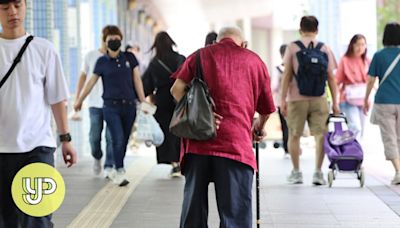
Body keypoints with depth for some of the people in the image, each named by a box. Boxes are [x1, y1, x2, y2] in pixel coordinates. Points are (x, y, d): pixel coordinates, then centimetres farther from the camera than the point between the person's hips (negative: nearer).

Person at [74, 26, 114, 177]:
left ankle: (109, 167, 1)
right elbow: (83, 76, 13)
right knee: (94, 136, 1)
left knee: (111, 136, -6)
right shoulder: (91, 56, 4)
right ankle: (97, 158, 29)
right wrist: (77, 97, 10)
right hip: (95, 103, 1)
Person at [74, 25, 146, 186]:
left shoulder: (129, 58, 6)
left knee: (124, 141, 6)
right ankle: (120, 173, -9)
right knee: (117, 140, -13)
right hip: (111, 106, -2)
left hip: (129, 106, 2)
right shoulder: (102, 62, 3)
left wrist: (143, 102, 2)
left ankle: (117, 170, 21)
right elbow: (91, 82, 12)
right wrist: (79, 101, 20)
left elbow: (137, 81, 7)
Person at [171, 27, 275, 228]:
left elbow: (177, 89, 0)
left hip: (197, 143, 2)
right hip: (236, 143, -2)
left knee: (193, 209, 10)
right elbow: (266, 109, 20)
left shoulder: (200, 55, 17)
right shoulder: (254, 60, 15)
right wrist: (258, 127, 39)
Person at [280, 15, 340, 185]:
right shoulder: (325, 49, 4)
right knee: (320, 135, 4)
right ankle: (318, 172, -2)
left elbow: (287, 75, -4)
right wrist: (335, 102, 7)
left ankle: (296, 172, 15)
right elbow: (331, 77, 3)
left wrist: (283, 99, 0)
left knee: (294, 135, 10)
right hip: (319, 99, 1)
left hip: (297, 98, -1)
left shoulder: (292, 47, 0)